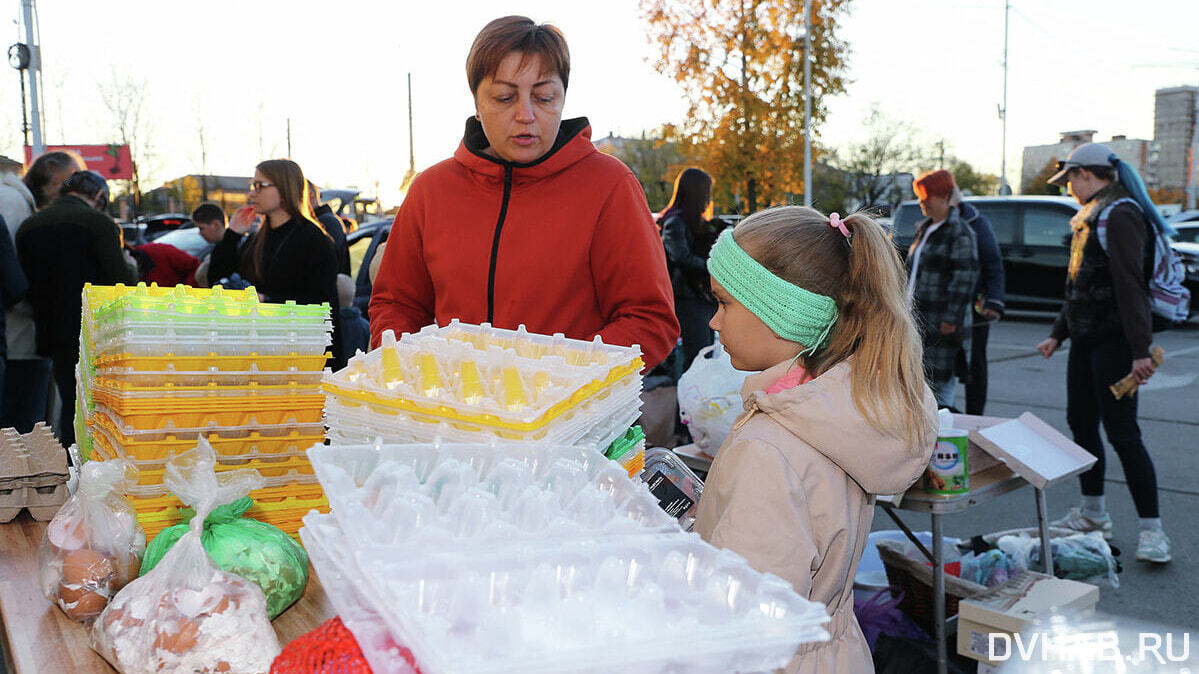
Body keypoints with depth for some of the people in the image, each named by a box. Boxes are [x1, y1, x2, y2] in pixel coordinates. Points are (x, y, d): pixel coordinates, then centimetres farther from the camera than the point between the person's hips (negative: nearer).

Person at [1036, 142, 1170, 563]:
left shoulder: (1119, 215, -14)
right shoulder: (1091, 216, 17)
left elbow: (1130, 284, -22)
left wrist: (1140, 350, -27)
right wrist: (1058, 334, 23)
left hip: (1115, 341, -10)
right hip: (1087, 339, 10)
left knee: (1122, 433, -9)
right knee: (1081, 424, 13)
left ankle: (1152, 530, -2)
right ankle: (1093, 515, 26)